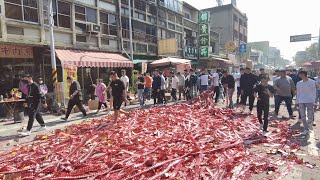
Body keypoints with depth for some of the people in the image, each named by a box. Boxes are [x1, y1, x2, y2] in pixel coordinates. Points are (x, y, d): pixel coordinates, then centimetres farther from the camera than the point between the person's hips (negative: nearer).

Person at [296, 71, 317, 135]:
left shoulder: (312, 82, -1)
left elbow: (314, 93, 1)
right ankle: (306, 130, 14)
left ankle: (311, 120, 33)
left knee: (310, 117, -2)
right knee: (303, 117, 2)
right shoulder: (299, 83, 7)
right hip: (301, 102, 3)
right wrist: (298, 102, 9)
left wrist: (314, 102, -4)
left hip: (309, 101, -2)